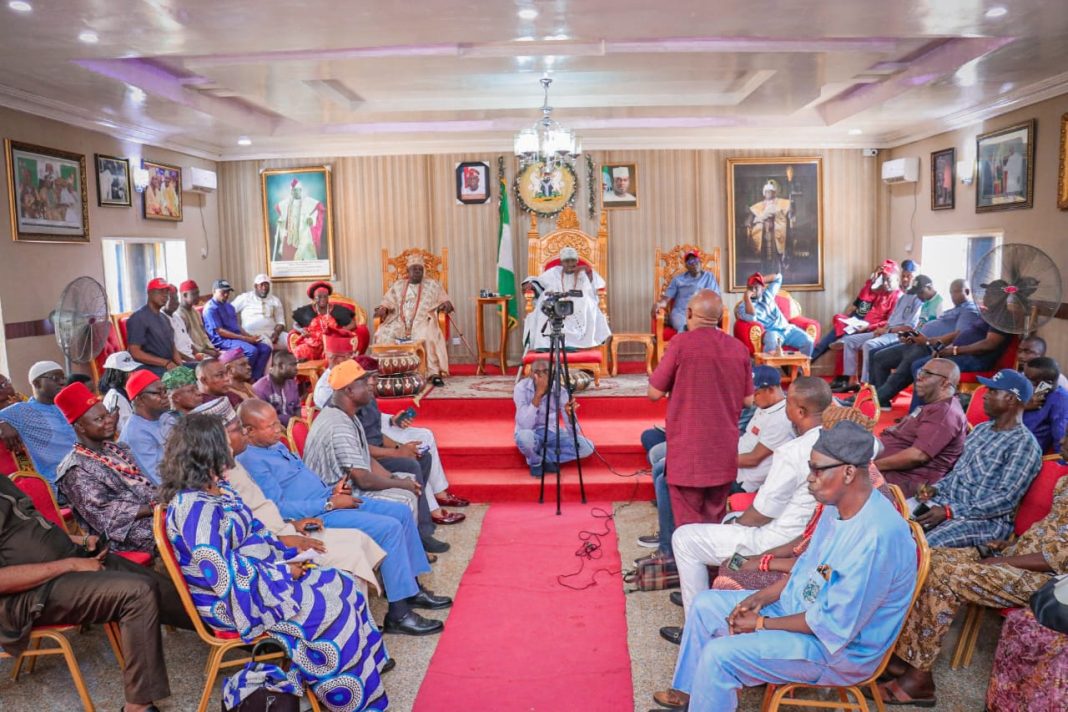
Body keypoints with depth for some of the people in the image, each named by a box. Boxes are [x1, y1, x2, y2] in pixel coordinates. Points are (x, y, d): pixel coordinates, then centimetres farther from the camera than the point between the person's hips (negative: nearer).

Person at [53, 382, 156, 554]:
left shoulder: (118, 448, 16)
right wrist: (154, 508, -20)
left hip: (157, 512, 8)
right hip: (131, 534, -8)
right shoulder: (76, 470, -8)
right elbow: (105, 515, -16)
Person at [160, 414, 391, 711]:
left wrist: (289, 554, 0)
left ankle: (368, 661, 16)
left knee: (341, 587, 3)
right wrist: (282, 572, -18)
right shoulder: (195, 508, -27)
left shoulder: (218, 487, 4)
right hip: (235, 599, -9)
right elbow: (225, 576, -27)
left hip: (260, 574, 10)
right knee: (331, 610, -12)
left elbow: (253, 531, 13)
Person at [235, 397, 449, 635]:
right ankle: (398, 615, -14)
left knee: (402, 512, 5)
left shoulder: (275, 446, 15)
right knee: (389, 527, -21)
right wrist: (330, 503, -19)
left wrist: (331, 491, 6)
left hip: (325, 502, 10)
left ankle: (412, 589, 15)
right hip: (315, 517, -10)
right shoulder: (251, 461, -17)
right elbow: (278, 509, -23)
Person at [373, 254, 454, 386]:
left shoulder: (432, 284, 13)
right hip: (400, 322, 3)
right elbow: (388, 302, 16)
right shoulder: (398, 285, 20)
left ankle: (434, 372, -34)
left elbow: (444, 300, 9)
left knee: (427, 336, -37)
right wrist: (383, 309, -6)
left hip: (422, 321, -3)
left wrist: (446, 304, -15)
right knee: (383, 335, -25)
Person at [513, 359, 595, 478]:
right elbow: (526, 425, -34)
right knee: (525, 436, -39)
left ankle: (544, 458, -4)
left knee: (587, 446, -19)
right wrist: (538, 394, -39)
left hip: (551, 432, 3)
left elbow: (574, 433, -17)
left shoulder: (559, 390, -16)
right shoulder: (521, 388, -22)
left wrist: (570, 414, -39)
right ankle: (535, 463, -6)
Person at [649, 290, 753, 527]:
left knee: (689, 524, 3)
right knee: (715, 520, 17)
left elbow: (654, 393, -7)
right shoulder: (739, 348, 2)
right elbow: (748, 399, 10)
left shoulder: (682, 343, -11)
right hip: (724, 449, 5)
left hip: (688, 450, -5)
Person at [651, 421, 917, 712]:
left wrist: (763, 624, -17)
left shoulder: (877, 536, -32)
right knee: (706, 604, 11)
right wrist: (760, 598, -1)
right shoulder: (838, 506, -3)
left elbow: (836, 624, -27)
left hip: (839, 647, -9)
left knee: (719, 655, -21)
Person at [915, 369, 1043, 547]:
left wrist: (950, 512, -22)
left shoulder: (1024, 444, -11)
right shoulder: (981, 429, 15)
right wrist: (935, 489, 1)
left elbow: (1006, 500, -18)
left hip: (986, 519, -8)